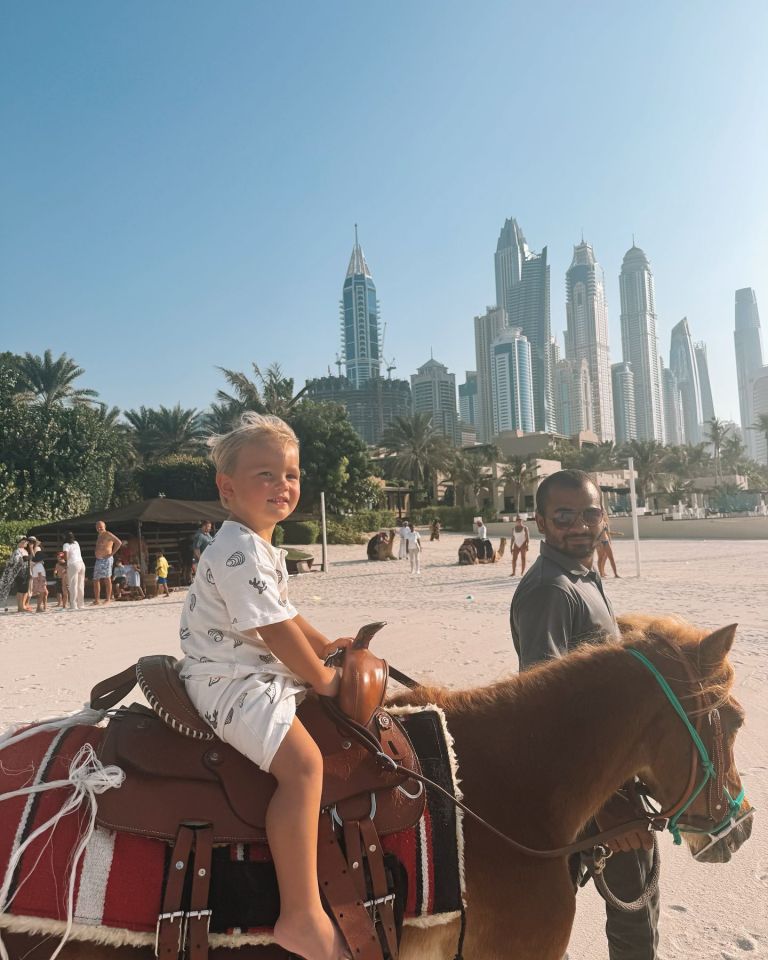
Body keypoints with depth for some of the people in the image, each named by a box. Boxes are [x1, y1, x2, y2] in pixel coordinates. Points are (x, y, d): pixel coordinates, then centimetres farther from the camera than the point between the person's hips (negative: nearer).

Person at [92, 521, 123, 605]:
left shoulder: (107, 534, -9)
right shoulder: (99, 536, 17)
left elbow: (119, 542, -19)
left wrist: (112, 553, -18)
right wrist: (97, 555, 19)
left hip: (106, 560, -9)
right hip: (98, 560, 9)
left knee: (107, 579, -7)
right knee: (96, 580, 6)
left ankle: (108, 599, -5)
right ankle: (96, 600, 10)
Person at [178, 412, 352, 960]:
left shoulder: (264, 548, 14)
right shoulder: (240, 550, -21)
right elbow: (275, 630, -22)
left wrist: (327, 646, 15)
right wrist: (324, 678, -12)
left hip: (261, 674, 11)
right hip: (228, 683, -11)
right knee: (303, 760, -27)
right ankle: (302, 916, -18)